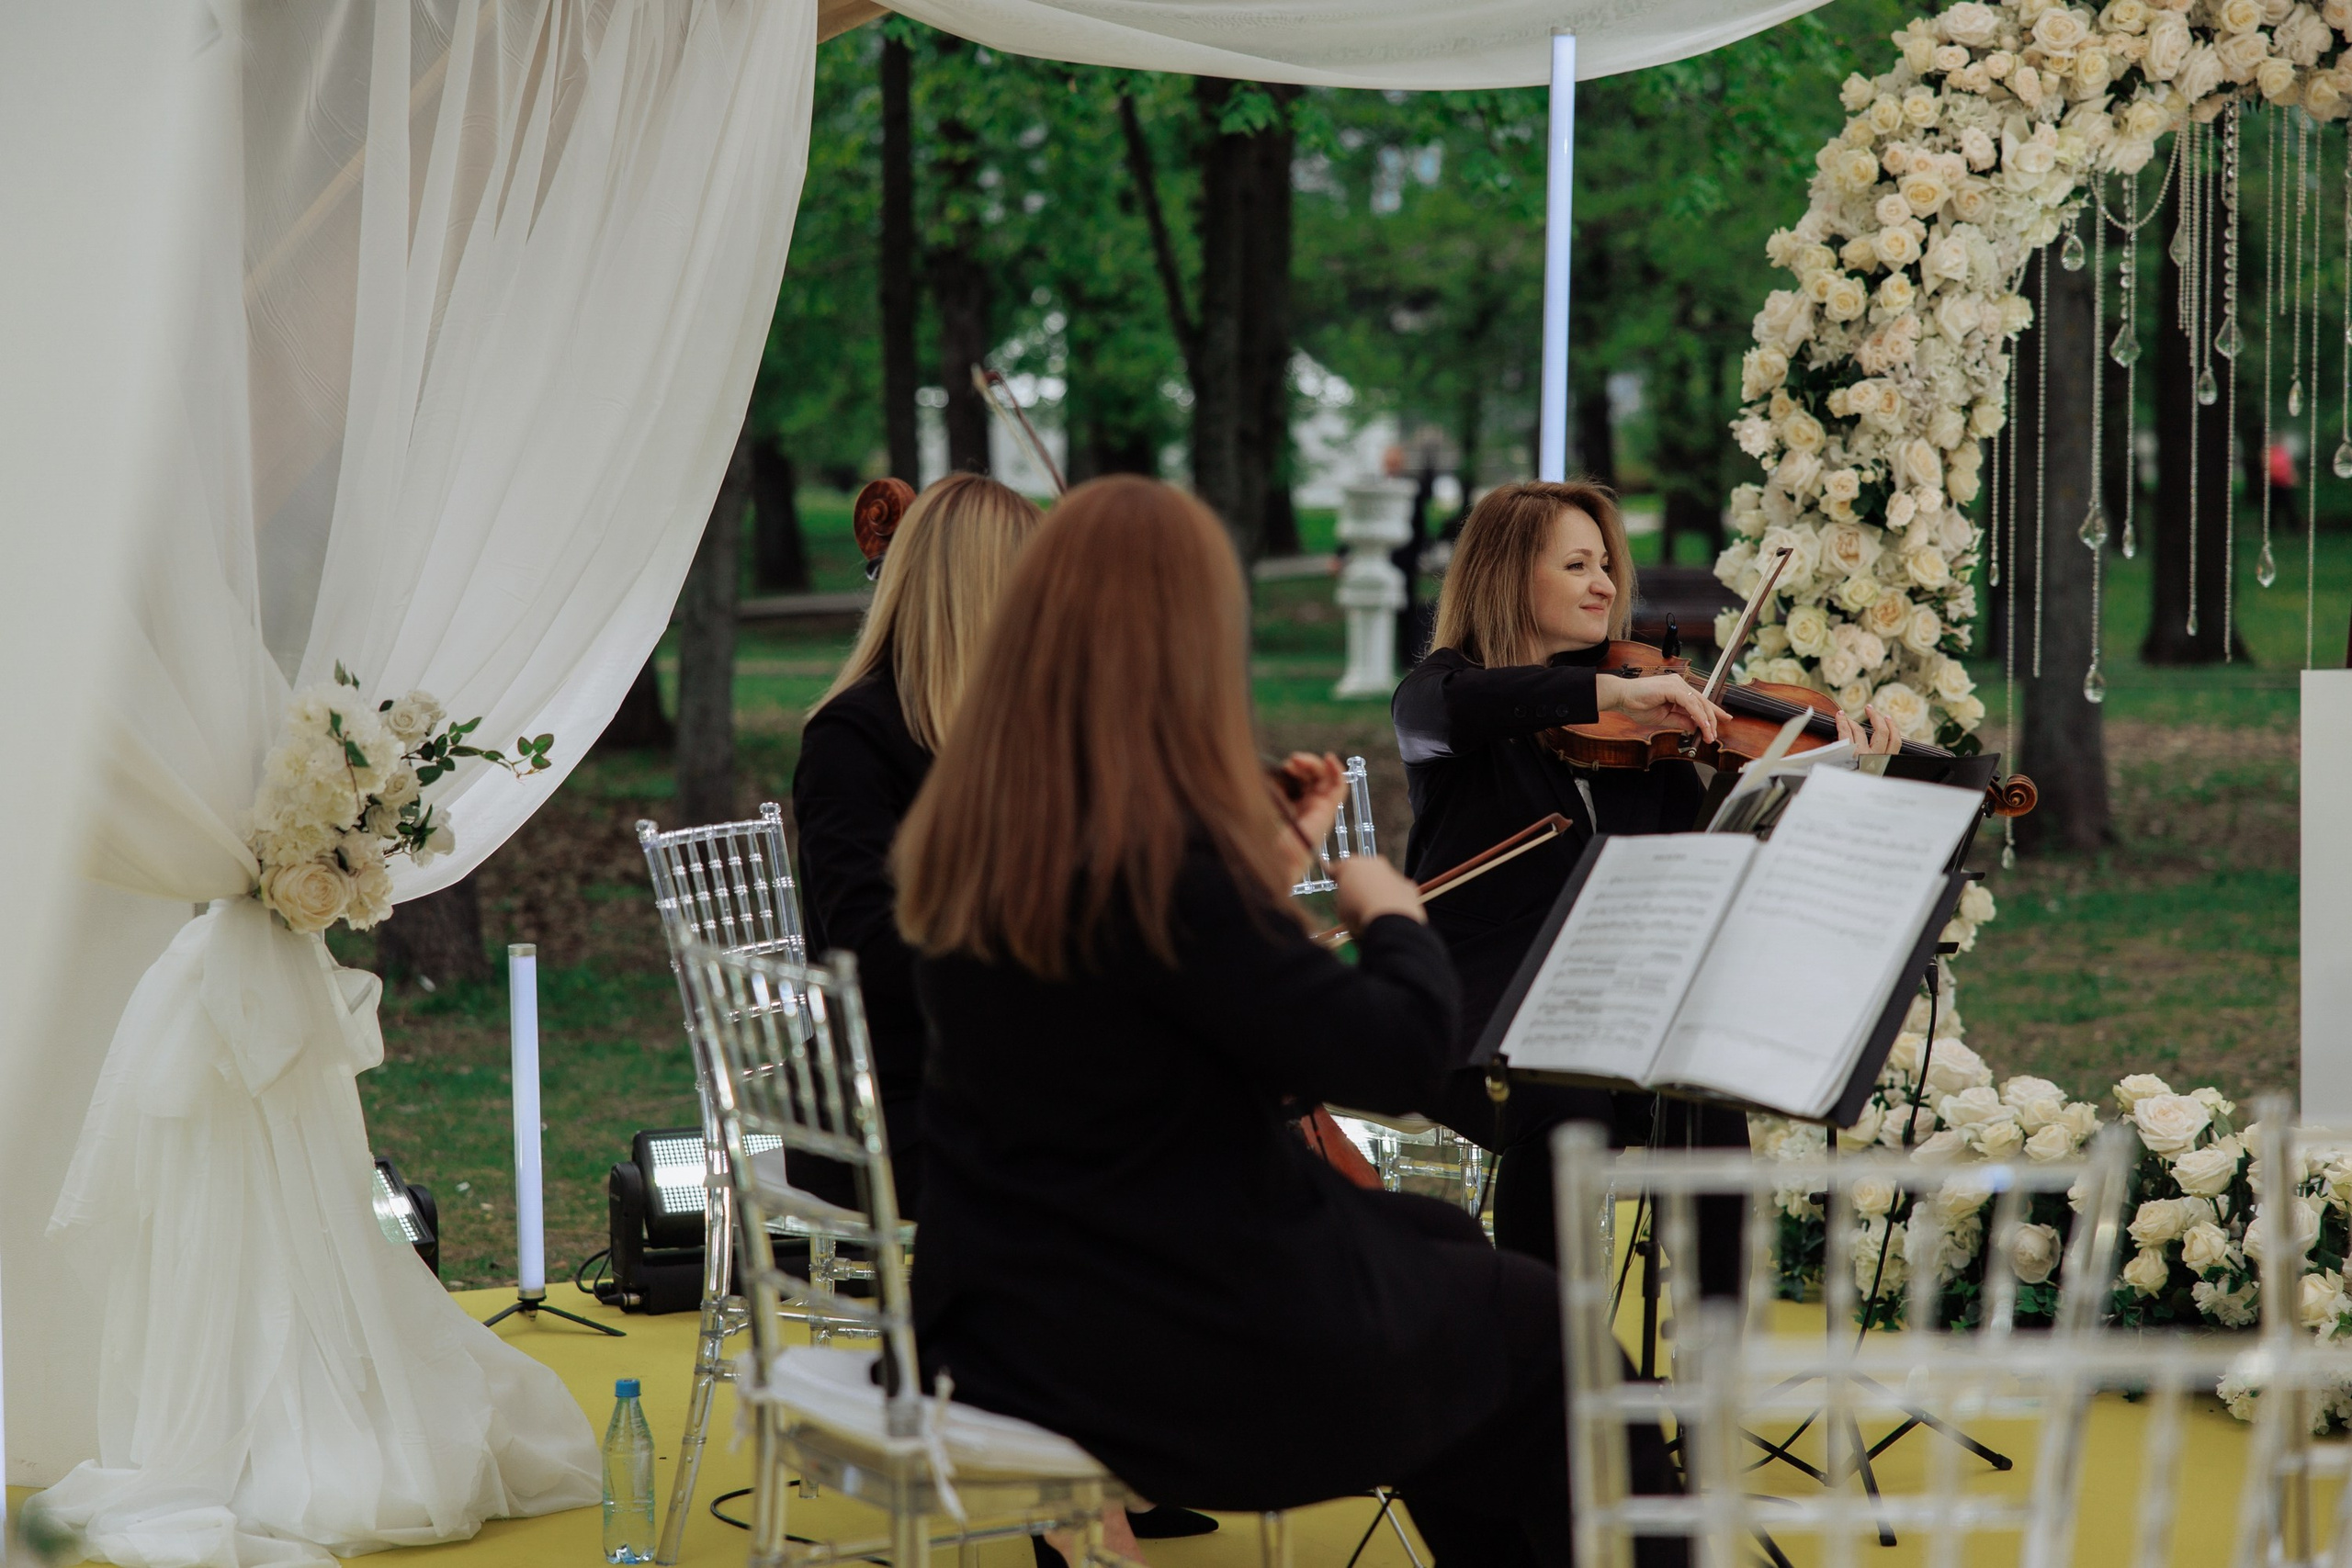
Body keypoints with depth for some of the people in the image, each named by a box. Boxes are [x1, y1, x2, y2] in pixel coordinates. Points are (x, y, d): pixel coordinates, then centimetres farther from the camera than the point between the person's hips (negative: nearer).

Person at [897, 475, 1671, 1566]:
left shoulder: (959, 840, -1)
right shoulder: (1162, 854, -26)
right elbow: (1399, 1058, -23)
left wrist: (1273, 855, 15)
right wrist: (1396, 918, -4)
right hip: (1157, 1346, -8)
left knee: (1443, 1240, 27)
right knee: (1532, 1322, 15)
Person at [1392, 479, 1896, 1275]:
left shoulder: (1638, 730, 15)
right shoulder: (1435, 688, 1)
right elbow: (1455, 707, -26)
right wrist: (1612, 692, -34)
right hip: (1478, 1001, -4)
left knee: (1707, 1098, -27)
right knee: (1563, 1110, -34)